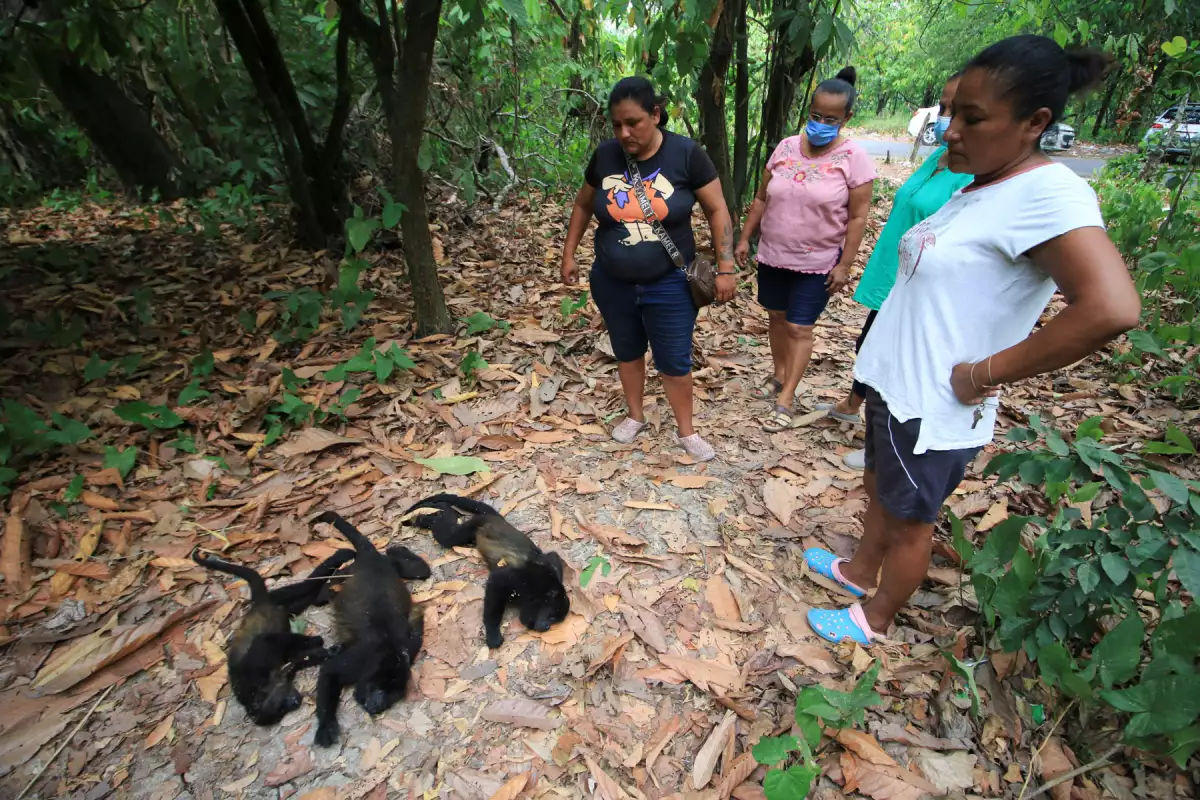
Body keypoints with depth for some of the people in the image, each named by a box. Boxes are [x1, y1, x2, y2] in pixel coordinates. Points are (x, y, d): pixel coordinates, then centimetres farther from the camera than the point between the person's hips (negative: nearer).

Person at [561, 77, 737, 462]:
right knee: (627, 352, 17)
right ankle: (635, 416, 39)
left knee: (674, 361, 5)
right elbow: (583, 205, 11)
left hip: (669, 284, -3)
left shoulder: (686, 154, -12)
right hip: (612, 282, 3)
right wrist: (569, 254, 10)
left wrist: (725, 268, -10)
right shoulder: (605, 155, -5)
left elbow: (717, 210, -6)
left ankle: (686, 431, 25)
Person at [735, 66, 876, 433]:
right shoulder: (785, 147, 1)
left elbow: (857, 218, -10)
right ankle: (779, 377, 34)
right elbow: (761, 199, 7)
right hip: (772, 255, 5)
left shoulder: (854, 159, -10)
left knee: (799, 328, -2)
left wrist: (844, 265, -14)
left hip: (817, 263, -4)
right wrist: (745, 238, 4)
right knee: (776, 317, 15)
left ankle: (785, 402, 6)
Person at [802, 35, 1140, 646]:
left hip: (930, 407, -9)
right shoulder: (978, 188, 8)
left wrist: (982, 375, -25)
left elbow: (1111, 309, -32)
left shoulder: (1049, 194, -20)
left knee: (907, 520, 12)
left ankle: (873, 618, 36)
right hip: (895, 384, 9)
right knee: (880, 489, 25)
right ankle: (861, 570, 50)